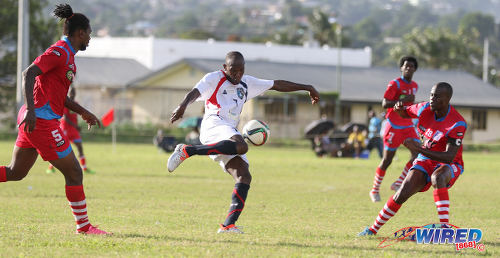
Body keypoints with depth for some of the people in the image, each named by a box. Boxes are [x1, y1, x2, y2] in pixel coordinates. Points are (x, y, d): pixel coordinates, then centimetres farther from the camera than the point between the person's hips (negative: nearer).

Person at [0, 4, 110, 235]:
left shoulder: (67, 54, 19)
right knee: (73, 172, -3)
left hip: (33, 119, 10)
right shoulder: (60, 52, -12)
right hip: (42, 120, -10)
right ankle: (83, 226, 4)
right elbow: (28, 73, -22)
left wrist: (83, 112, 25)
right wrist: (30, 109, -30)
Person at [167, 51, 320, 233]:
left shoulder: (246, 83, 27)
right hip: (213, 125, -7)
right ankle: (187, 151, -34)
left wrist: (306, 87, 36)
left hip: (229, 133, 7)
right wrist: (183, 106, -32)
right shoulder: (214, 79, 8)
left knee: (244, 177, -11)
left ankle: (228, 225, -21)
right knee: (241, 147, -37)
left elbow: (277, 85, 34)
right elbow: (195, 93, -10)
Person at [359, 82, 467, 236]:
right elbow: (405, 113, 15)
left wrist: (418, 149, -36)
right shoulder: (425, 109, -8)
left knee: (437, 177, -40)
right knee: (402, 194, -9)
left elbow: (449, 158, -31)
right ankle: (373, 229, 8)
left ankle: (445, 226, -42)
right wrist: (399, 109, -12)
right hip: (425, 161, 5)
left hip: (448, 165, -5)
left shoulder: (458, 124, -25)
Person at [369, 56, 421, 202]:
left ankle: (398, 183, -1)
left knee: (417, 154, -11)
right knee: (387, 160, -1)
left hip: (408, 126, 7)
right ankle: (375, 190, 14)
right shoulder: (395, 84, -11)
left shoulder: (414, 86, 12)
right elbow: (385, 104, -17)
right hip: (394, 126, -7)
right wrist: (403, 100, -24)